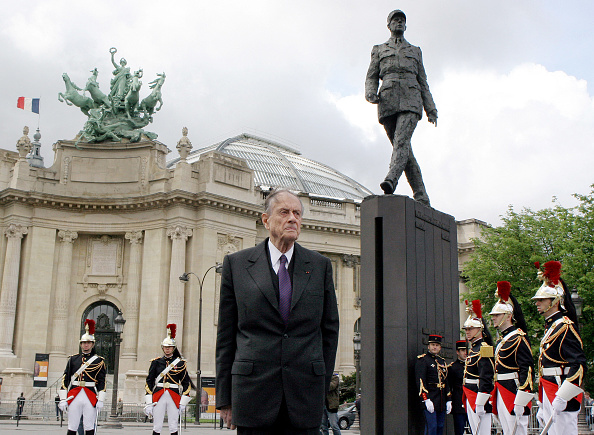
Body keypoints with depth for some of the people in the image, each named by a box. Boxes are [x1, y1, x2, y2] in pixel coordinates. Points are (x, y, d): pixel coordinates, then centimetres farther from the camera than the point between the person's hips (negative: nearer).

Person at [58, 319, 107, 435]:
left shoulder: (98, 361, 6)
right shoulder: (73, 359, 11)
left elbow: (102, 382, 3)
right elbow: (65, 379, 7)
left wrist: (100, 400, -5)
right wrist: (63, 399, 0)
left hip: (91, 398, -2)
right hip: (74, 397, 2)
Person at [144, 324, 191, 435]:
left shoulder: (180, 363, 5)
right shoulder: (156, 362, 7)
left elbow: (186, 383, 6)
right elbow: (149, 382, 6)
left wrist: (183, 403, 0)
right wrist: (149, 403, -1)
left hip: (174, 398, -1)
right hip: (158, 398, 1)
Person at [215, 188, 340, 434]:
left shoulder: (320, 266, 9)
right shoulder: (236, 264, 5)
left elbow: (329, 329, 12)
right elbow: (226, 335, 5)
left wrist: (323, 387, 8)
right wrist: (224, 397, 3)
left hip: (305, 395, 1)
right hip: (253, 391, -1)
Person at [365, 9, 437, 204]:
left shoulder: (415, 51, 26)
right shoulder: (379, 50, 25)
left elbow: (423, 83, 22)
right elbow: (371, 77, 14)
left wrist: (431, 110, 11)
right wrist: (370, 93, -10)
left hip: (410, 101, 0)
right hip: (388, 101, 1)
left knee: (402, 140, -25)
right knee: (405, 150, -4)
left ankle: (391, 180, -46)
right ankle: (421, 198, -2)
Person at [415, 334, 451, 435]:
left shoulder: (442, 361, 18)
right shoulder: (422, 360, -4)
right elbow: (420, 381, -12)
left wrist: (449, 400, 14)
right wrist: (426, 400, -20)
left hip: (441, 402, 7)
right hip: (429, 399, -7)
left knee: (440, 427, 7)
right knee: (431, 427, -11)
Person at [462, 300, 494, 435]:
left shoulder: (483, 349, -15)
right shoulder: (474, 348, 11)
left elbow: (485, 378, -19)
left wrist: (480, 403, -21)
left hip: (479, 397, -9)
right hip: (471, 398, 9)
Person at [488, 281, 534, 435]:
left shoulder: (518, 338, -12)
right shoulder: (501, 340, 17)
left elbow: (527, 369, -19)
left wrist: (520, 401, -24)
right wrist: (496, 399, 22)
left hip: (514, 392, -10)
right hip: (502, 394, 10)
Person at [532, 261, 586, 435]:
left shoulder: (565, 326, -13)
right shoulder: (550, 327, 17)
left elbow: (579, 365, -22)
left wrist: (561, 399, -25)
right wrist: (542, 406, 21)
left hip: (562, 396, -10)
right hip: (550, 395, 10)